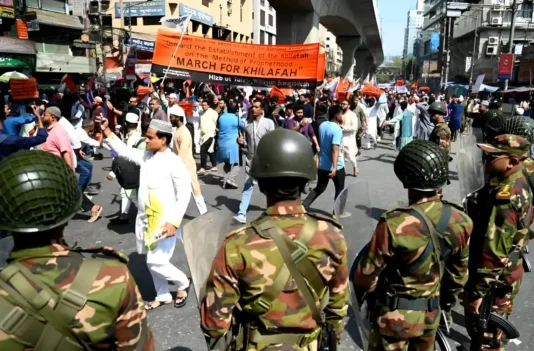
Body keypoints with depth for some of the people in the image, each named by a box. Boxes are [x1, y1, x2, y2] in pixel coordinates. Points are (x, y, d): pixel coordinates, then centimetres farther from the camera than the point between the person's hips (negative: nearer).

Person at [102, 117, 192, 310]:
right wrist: (106, 131, 6)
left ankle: (183, 283, 20)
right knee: (152, 261, 15)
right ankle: (163, 296, 33)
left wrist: (174, 222, -21)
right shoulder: (146, 156, 5)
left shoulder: (174, 162, -16)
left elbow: (185, 193, -17)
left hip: (164, 221, -7)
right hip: (145, 219, 7)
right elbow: (123, 150, 16)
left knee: (156, 262, -7)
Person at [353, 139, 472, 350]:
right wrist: (449, 300, 20)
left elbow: (367, 274, -19)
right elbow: (459, 272, 2)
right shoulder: (460, 221, -15)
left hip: (395, 316, -4)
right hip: (432, 312, 5)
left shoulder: (394, 225, -32)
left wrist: (364, 296, 3)